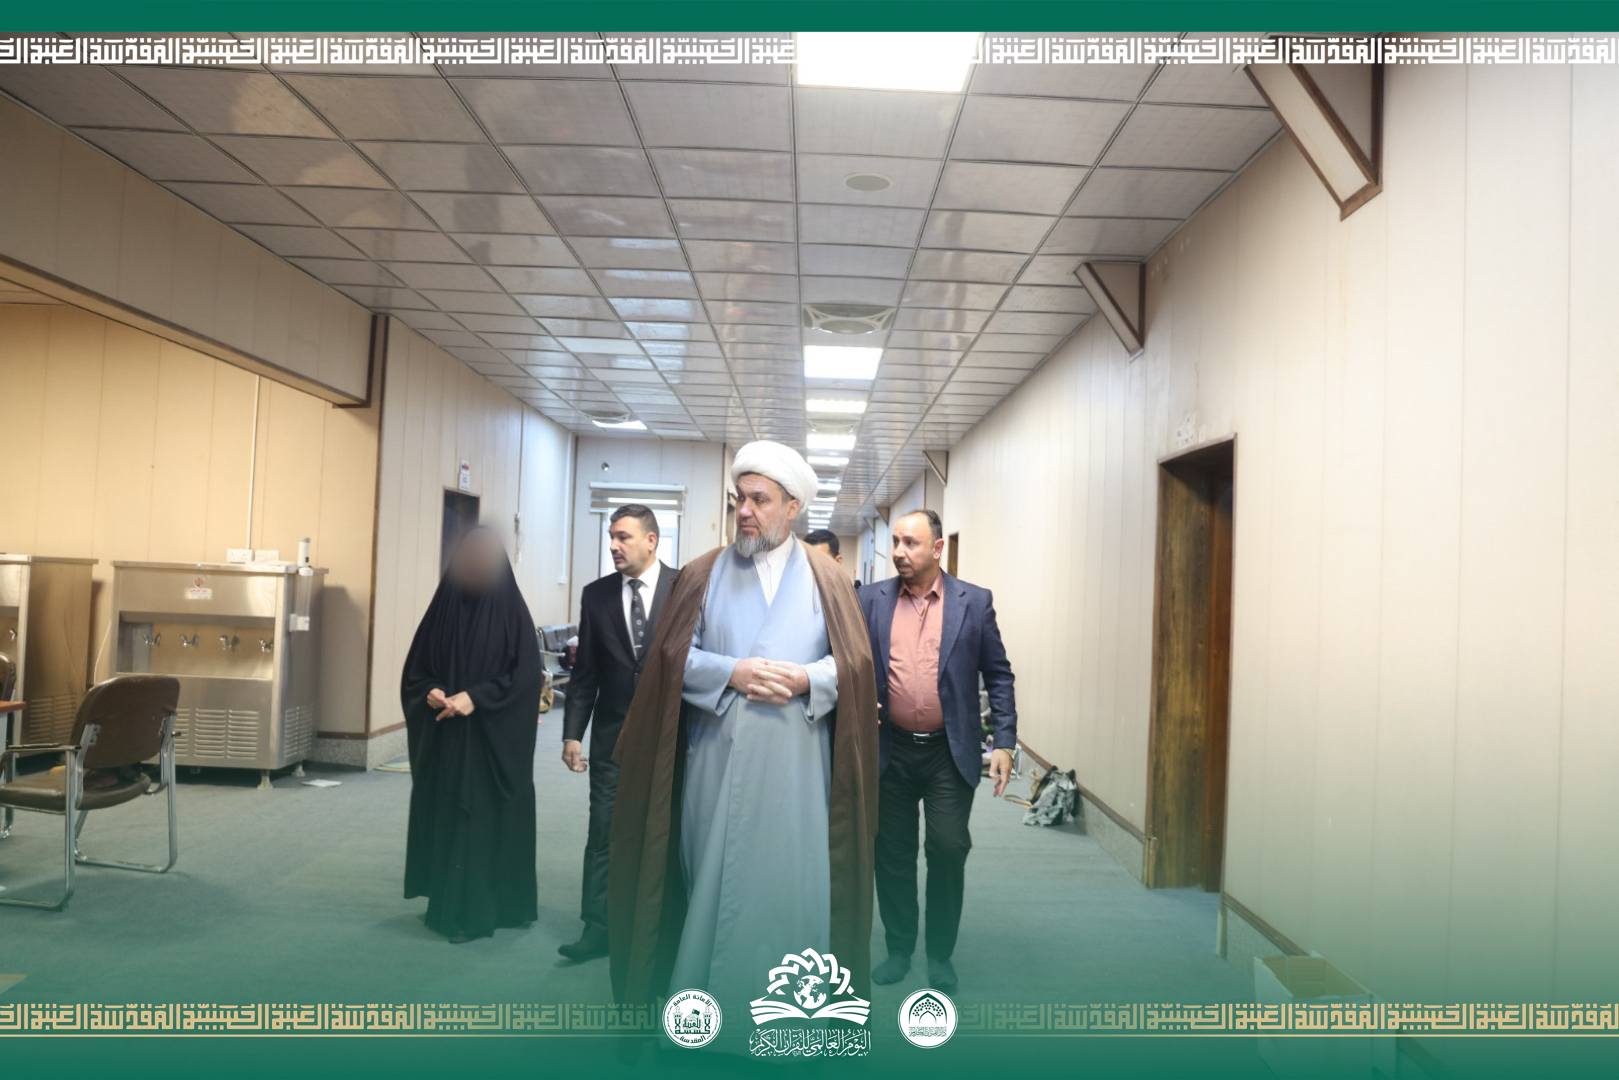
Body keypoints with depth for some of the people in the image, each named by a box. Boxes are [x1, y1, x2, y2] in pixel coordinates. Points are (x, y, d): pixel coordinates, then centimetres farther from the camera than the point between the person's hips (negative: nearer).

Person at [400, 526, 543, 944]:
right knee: (445, 814, 8)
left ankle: (482, 907, 10)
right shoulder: (443, 607, 4)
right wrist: (431, 692, -12)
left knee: (490, 815, 0)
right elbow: (416, 668, 8)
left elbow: (526, 675, -11)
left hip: (494, 737, -3)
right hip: (443, 736, 3)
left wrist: (476, 697, -20)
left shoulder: (511, 611, -6)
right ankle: (448, 904, 20)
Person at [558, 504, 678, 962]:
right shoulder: (596, 594, 3)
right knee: (602, 834, 5)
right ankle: (598, 928, 16)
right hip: (612, 736, 2)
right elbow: (585, 672, 5)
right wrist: (573, 733, -1)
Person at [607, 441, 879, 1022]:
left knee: (791, 880, 4)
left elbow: (855, 663, 1)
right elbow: (673, 656, -1)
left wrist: (804, 679, -16)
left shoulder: (826, 578, 6)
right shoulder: (704, 573, 6)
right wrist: (732, 673, -15)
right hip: (717, 760, 0)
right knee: (712, 878, 6)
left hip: (795, 764, 0)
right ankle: (709, 991, 22)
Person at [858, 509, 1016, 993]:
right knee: (893, 853, 11)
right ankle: (898, 948, 29)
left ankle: (940, 954, 19)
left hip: (951, 751, -2)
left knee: (948, 849, -3)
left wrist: (1004, 743, -4)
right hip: (890, 749, 2)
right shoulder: (871, 599, 2)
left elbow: (998, 676, 1)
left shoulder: (974, 601, -1)